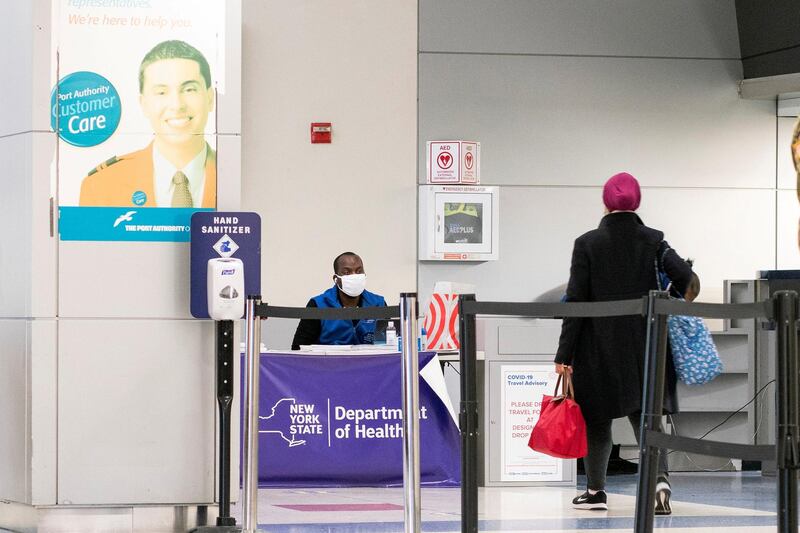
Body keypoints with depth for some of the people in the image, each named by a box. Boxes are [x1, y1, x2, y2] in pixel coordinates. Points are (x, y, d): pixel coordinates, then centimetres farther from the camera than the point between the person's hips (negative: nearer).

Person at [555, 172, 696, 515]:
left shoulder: (587, 244, -6)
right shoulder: (653, 240, -1)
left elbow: (575, 301, -7)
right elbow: (685, 278, -12)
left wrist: (564, 355, -4)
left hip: (599, 346, -2)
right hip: (645, 345, 2)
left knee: (597, 419, 12)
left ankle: (596, 491, 20)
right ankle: (660, 477, -17)